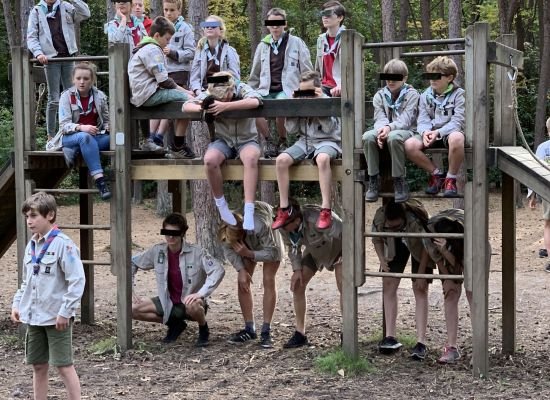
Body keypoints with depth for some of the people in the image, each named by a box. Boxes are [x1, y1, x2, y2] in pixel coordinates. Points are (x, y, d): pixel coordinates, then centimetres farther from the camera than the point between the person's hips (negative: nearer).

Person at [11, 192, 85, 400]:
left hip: (57, 318, -7)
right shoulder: (31, 245, 9)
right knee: (38, 366, 12)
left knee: (64, 365, -2)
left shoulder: (62, 244, -14)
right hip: (34, 317, 7)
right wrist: (17, 304, 9)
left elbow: (77, 280, -18)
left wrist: (65, 312, -19)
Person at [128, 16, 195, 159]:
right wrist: (183, 90, -2)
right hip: (148, 94, -11)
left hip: (141, 95, 11)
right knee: (186, 99, -16)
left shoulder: (147, 48, 22)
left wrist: (182, 89, 11)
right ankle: (178, 147, -12)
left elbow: (161, 79, 22)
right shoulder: (153, 50, -12)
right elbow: (163, 80, -17)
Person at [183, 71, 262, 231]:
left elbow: (255, 101, -34)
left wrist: (225, 106, -42)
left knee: (251, 157, -38)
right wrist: (202, 108, -31)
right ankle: (221, 204, -11)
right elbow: (186, 106, -8)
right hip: (223, 141, 2)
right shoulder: (209, 95, -5)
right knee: (210, 160, -32)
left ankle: (249, 211, -39)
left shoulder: (242, 89, -13)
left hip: (246, 141, -2)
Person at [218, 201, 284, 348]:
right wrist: (241, 270, -25)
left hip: (270, 242, -4)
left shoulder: (260, 226, -46)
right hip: (247, 245, 4)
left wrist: (249, 254, -44)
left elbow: (272, 252, -32)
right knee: (243, 282, -5)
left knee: (269, 281, -13)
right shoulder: (227, 232, -33)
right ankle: (249, 329, 3)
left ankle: (266, 331, -11)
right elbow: (228, 250, -13)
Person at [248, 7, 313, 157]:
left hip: (287, 90, -3)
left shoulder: (296, 43, 6)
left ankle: (282, 142, -7)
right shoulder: (263, 45, 15)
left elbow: (307, 71, 7)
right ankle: (269, 142, -6)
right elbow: (255, 74, 22)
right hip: (266, 90, 3)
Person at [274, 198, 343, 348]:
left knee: (343, 287, -18)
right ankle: (300, 334, 5)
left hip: (337, 245, -6)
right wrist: (297, 269, -15)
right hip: (314, 249, 6)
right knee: (297, 285, -3)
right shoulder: (284, 227, -25)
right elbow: (293, 247, -4)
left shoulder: (315, 219, -45)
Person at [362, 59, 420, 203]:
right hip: (385, 131, 4)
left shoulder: (412, 94, 0)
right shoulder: (380, 95, 12)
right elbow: (380, 119, -1)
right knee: (368, 136, -29)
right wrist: (381, 131, -25)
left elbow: (405, 120, -13)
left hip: (406, 131, -4)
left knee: (394, 137, -40)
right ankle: (373, 179, -19)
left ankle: (400, 181, -28)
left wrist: (390, 128, -32)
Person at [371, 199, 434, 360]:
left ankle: (421, 342, -12)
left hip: (419, 246, -4)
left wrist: (421, 274, -24)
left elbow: (426, 245, -26)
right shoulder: (379, 217, -31)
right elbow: (376, 239, -10)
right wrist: (382, 259, -24)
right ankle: (390, 337, 3)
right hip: (396, 245, 4)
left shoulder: (416, 220, -41)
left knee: (420, 290, -10)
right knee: (388, 286, -3)